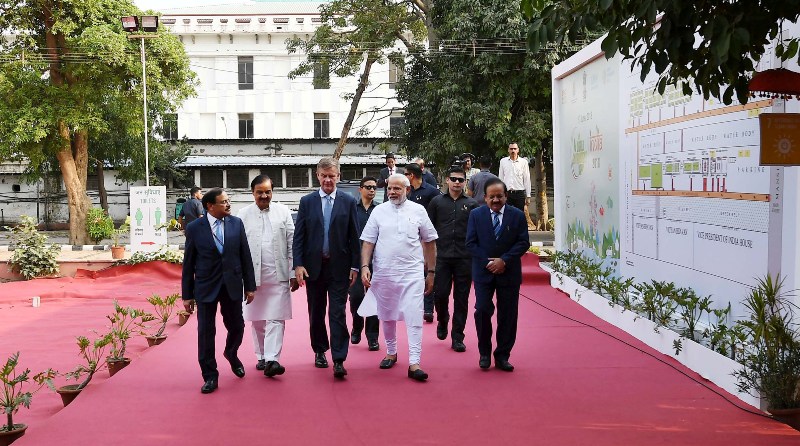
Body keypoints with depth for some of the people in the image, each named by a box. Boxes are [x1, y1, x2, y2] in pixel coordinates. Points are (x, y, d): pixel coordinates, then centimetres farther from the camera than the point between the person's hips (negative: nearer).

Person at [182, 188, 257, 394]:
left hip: (232, 285, 2)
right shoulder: (194, 228, -6)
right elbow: (188, 263, -1)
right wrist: (187, 294, 0)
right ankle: (210, 376, 15)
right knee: (206, 332, 1)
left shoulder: (236, 223, 0)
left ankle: (231, 354, 44)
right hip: (206, 288, -2)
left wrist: (250, 286, 2)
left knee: (237, 326, 12)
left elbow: (245, 256, 3)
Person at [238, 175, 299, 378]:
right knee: (257, 320, 10)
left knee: (276, 319, -7)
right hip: (253, 275, 1)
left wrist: (294, 273, 0)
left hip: (278, 276, -1)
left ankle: (272, 360, -10)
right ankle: (261, 357, 22)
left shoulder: (283, 211, 4)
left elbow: (292, 244, 3)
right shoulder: (244, 214, 2)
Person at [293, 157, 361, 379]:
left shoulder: (348, 202, 2)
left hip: (339, 267, -2)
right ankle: (320, 351, 29)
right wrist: (298, 264, -8)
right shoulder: (307, 201, 4)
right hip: (313, 266, 2)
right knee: (316, 313, 12)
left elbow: (354, 236, 2)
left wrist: (354, 266, -2)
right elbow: (298, 236, 1)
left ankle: (339, 360, -5)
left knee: (338, 313, -5)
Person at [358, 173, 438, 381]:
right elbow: (368, 242, 4)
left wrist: (431, 272, 8)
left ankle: (414, 363, -8)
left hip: (412, 273, -2)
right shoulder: (379, 211, 3)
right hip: (383, 272, 2)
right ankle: (391, 352, 34)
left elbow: (430, 242, 8)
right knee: (387, 316, 14)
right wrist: (365, 267, -9)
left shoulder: (418, 211, 2)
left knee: (414, 317, -9)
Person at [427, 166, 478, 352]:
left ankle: (457, 337, 11)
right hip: (442, 257, 0)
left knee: (461, 298, 2)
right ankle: (442, 321, 29)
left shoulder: (471, 204, 8)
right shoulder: (437, 202, 7)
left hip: (464, 258, 0)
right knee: (440, 294, -2)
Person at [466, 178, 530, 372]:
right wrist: (488, 262, -12)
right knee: (482, 311, -9)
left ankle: (502, 356, 14)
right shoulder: (476, 215, 3)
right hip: (483, 272, 0)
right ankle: (484, 353, 9)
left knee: (508, 316, 3)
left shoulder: (517, 215, 2)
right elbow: (471, 243, -1)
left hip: (509, 273, 1)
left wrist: (504, 260, -14)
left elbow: (523, 243, -2)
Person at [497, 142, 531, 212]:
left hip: (519, 193, -1)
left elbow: (527, 180, 3)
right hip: (506, 193, 1)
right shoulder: (503, 161, 6)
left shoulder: (523, 162, 1)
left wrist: (528, 196, 1)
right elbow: (500, 178, 11)